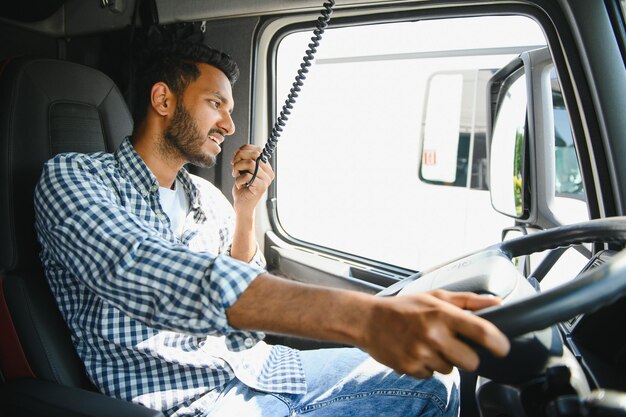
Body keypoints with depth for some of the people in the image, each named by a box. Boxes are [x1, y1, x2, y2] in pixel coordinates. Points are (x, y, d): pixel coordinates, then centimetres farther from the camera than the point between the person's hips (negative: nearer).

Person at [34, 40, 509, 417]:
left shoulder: (207, 196, 12)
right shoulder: (72, 178, -8)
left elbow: (246, 304, 10)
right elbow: (147, 277, -30)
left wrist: (246, 213, -4)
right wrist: (361, 316, -41)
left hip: (255, 367, 6)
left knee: (436, 378, 0)